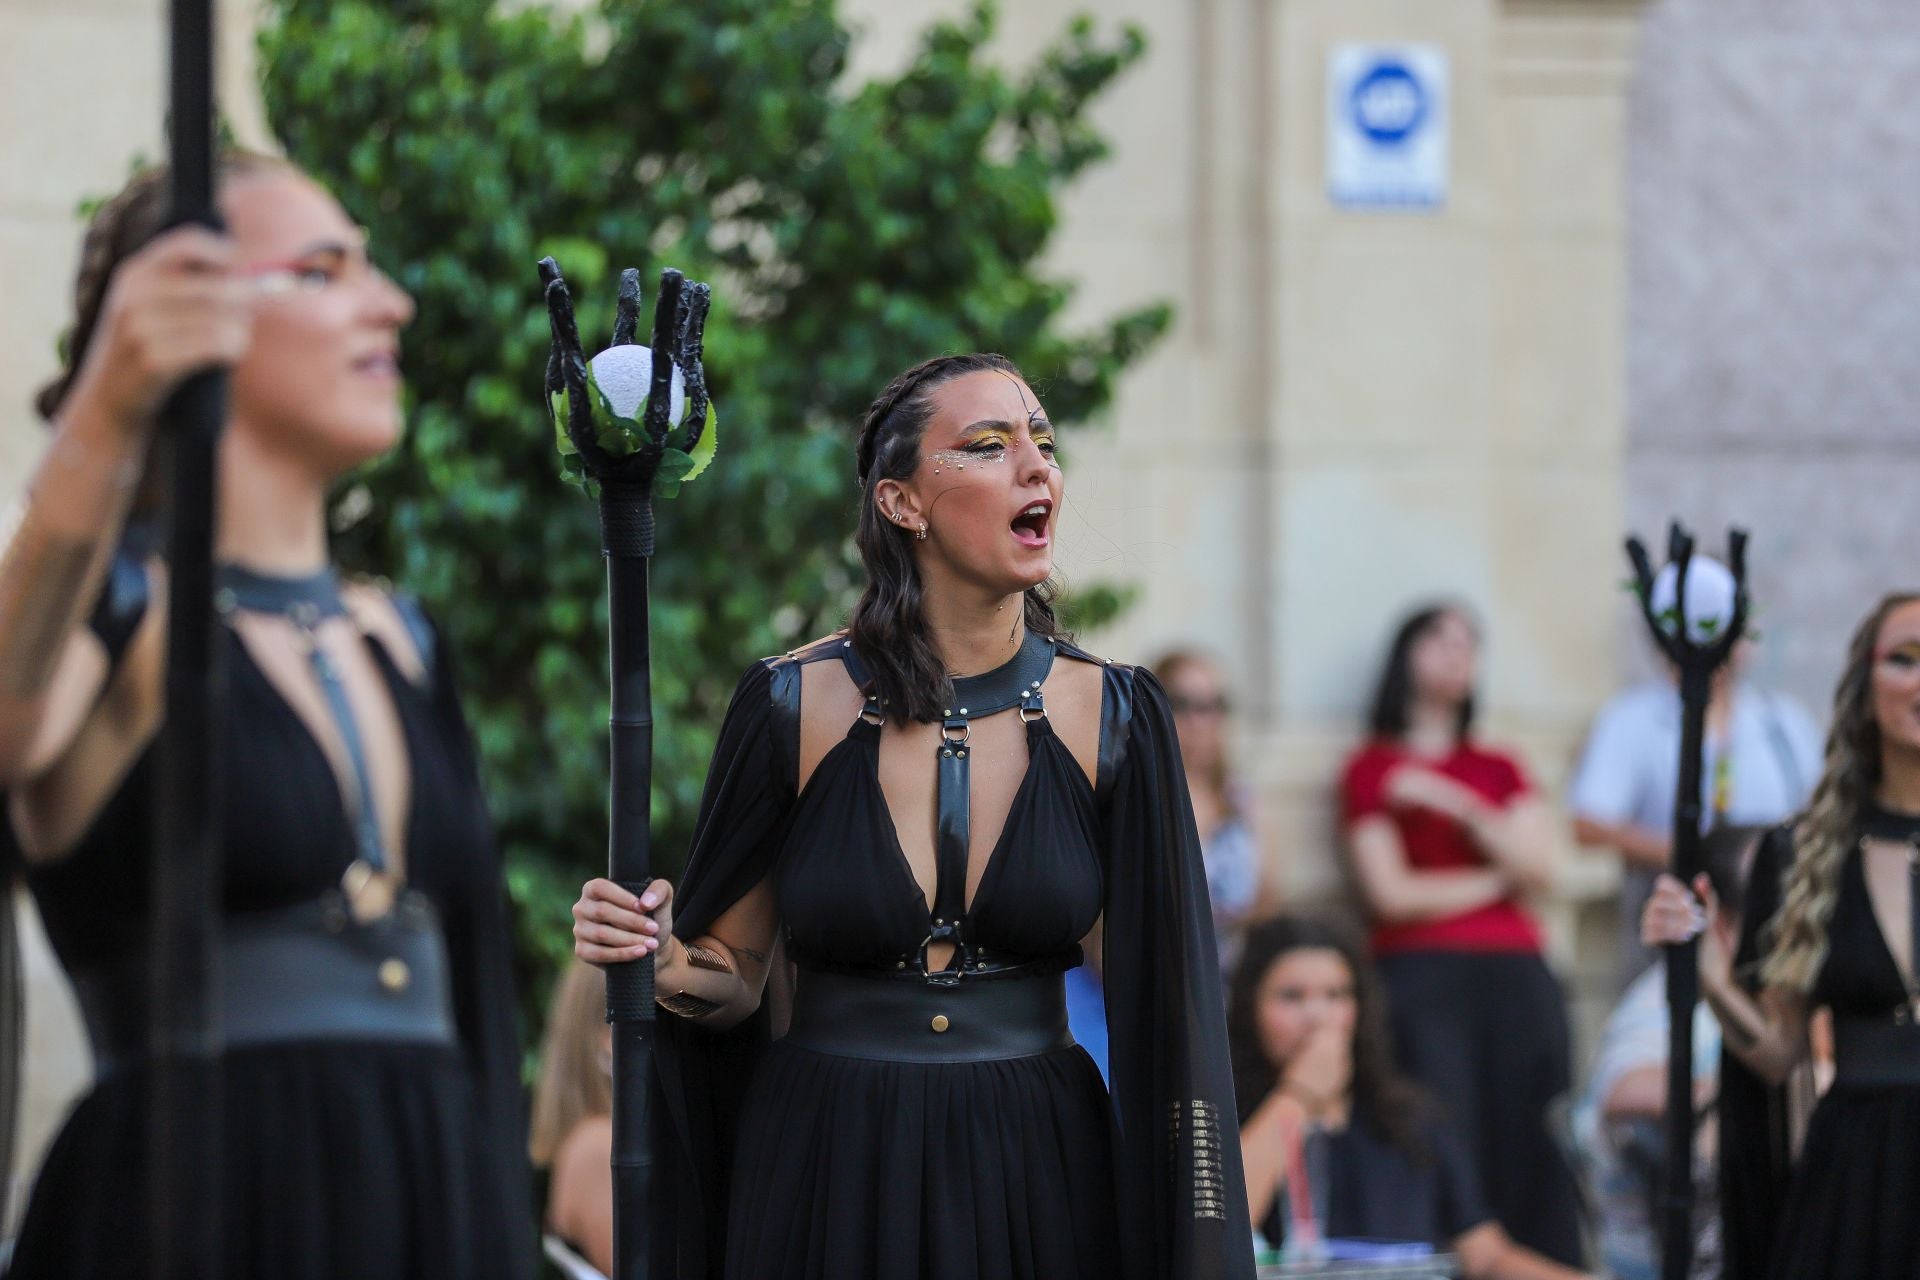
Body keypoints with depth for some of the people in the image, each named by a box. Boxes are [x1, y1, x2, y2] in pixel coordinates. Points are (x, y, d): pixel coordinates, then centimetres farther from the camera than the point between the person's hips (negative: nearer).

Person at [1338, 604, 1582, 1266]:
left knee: (1533, 1156, -7)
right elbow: (1393, 894, -2)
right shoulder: (1372, 769, 9)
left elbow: (1537, 868, 7)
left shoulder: (1499, 769, 22)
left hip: (1515, 976, 4)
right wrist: (1498, 876, 7)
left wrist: (1457, 806, -4)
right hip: (1424, 979, -4)